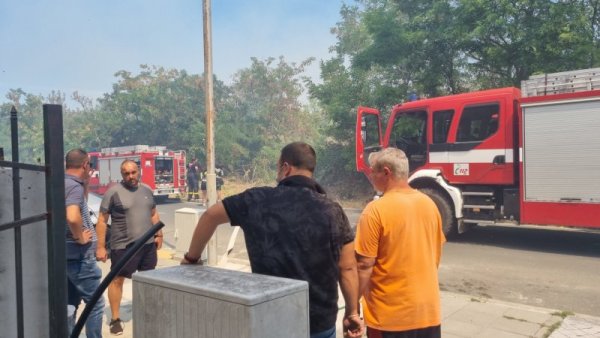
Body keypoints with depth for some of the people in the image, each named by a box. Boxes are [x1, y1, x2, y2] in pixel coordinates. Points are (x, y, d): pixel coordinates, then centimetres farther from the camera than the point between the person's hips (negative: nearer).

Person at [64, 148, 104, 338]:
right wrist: (80, 238, -22)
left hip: (65, 253, 9)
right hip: (79, 254, -9)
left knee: (69, 304, 18)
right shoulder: (75, 186, -20)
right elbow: (72, 217, -36)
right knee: (95, 303, 1)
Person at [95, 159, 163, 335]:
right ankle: (115, 319, 14)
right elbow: (102, 220, -8)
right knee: (117, 279, 3)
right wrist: (100, 247, -11)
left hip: (148, 244, 5)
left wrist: (159, 235, 10)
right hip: (123, 245, -5)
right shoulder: (113, 192, -8)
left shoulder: (147, 190, 8)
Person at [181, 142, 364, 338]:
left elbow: (210, 215, 3)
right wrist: (352, 313, 7)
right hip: (320, 321, 0)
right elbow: (347, 268, -5)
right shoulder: (332, 211, -8)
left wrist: (191, 259, 17)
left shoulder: (258, 200, -6)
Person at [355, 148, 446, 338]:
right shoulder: (429, 204, 2)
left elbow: (364, 265, -17)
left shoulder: (376, 210, -17)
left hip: (390, 314, -5)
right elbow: (436, 254, 12)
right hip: (428, 309, 6)